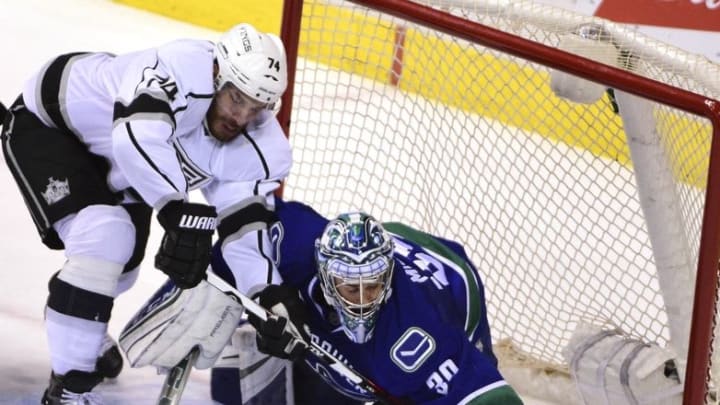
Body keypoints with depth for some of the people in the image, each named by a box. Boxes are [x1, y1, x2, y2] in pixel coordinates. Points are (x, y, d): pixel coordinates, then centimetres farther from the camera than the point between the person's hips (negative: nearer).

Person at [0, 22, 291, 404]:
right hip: (46, 123, -8)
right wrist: (182, 213, -55)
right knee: (104, 242, -24)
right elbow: (138, 134, -55)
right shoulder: (180, 68, -40)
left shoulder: (260, 151, -18)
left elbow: (247, 234, -15)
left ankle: (84, 332, 53)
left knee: (120, 261, 18)